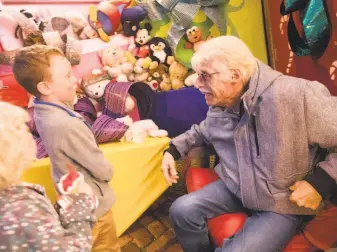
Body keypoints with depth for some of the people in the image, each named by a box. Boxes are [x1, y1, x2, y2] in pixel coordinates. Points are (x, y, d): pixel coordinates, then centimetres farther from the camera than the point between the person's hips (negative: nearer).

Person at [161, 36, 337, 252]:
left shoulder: (293, 95, -28)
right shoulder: (219, 105, -1)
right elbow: (203, 132, 23)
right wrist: (174, 150, 10)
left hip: (283, 204, -6)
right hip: (236, 189, 7)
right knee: (182, 210, -5)